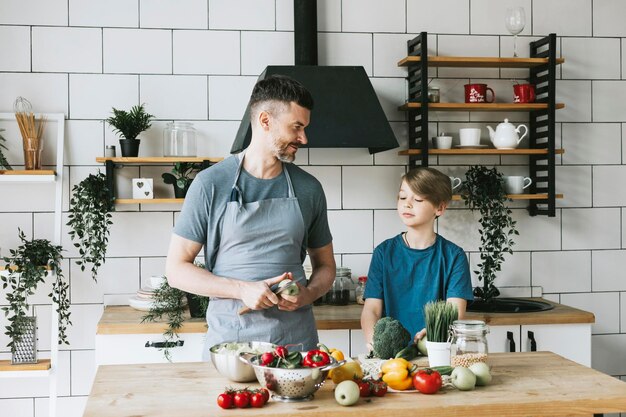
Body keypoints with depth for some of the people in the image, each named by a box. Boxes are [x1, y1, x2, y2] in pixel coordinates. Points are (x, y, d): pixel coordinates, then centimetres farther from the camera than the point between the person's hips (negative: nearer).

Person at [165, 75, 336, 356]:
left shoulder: (308, 189, 7)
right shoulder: (211, 184, -4)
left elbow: (325, 266, 16)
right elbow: (176, 269, -3)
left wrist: (308, 294, -7)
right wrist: (243, 289, -16)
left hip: (296, 338, 3)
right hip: (230, 340, -2)